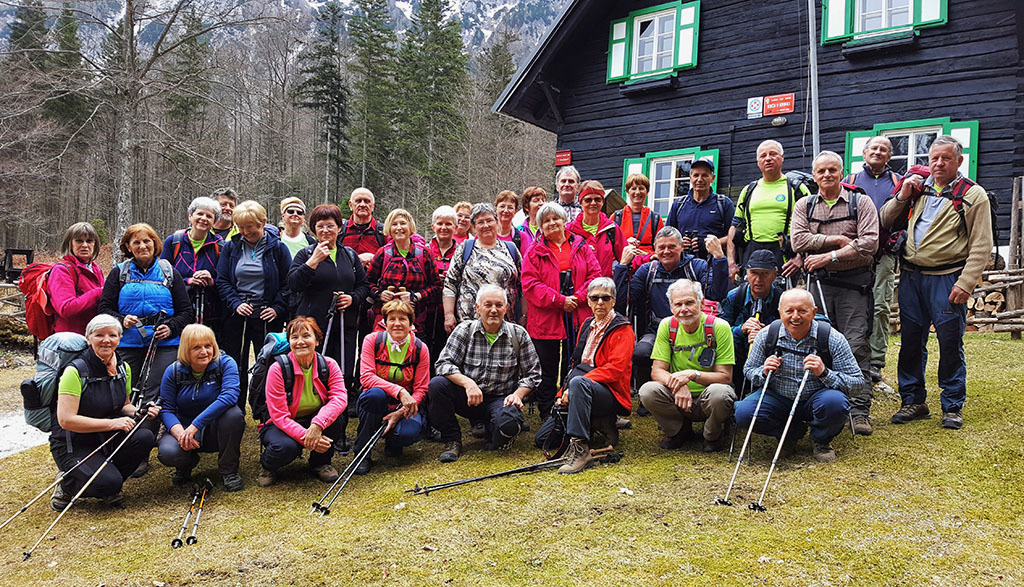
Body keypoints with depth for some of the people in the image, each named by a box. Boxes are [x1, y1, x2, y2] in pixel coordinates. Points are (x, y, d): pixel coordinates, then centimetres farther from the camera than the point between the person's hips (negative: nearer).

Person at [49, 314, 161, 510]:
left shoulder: (123, 368, 4)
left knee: (145, 436, -23)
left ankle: (109, 489, 0)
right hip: (72, 445, -6)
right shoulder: (75, 371, -18)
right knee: (108, 482, -29)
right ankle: (66, 486, 6)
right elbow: (66, 420, -23)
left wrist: (140, 411, -6)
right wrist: (112, 423, -23)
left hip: (106, 439, 6)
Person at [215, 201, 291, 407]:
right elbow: (222, 281, 5)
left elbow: (288, 282, 0)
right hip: (236, 315, 2)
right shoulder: (231, 247, 6)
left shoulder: (277, 247, 0)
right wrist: (236, 303, -9)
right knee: (235, 367, 9)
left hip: (266, 316, -2)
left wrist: (277, 309, -9)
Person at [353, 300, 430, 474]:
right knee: (375, 393, -37)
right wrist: (399, 391, -33)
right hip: (375, 403, 0)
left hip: (405, 406, 1)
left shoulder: (420, 349, -6)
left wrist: (400, 413, -21)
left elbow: (421, 389, -5)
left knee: (410, 432, -32)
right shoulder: (372, 340, -8)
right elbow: (366, 377, -19)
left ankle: (391, 441, 9)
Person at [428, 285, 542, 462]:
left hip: (500, 399, -1)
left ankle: (496, 438, 8)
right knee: (436, 384, -26)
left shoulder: (519, 334, 0)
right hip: (467, 398, 1)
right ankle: (452, 441, -6)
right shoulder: (465, 330, -1)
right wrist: (467, 382, -26)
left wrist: (518, 395, -14)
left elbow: (532, 373, 4)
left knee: (509, 422, -34)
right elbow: (444, 363, -9)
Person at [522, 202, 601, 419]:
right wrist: (559, 300, -15)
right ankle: (547, 417, 17)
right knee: (547, 372, 6)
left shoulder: (581, 247, 11)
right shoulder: (534, 252, 5)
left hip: (579, 320, 2)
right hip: (546, 320, -1)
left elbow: (595, 276, 3)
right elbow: (530, 285, -6)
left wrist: (578, 298, -12)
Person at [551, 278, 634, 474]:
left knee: (579, 383, -40)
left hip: (611, 393, -7)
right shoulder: (587, 325, 18)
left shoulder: (622, 329, -3)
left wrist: (574, 386, -23)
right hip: (587, 387, 7)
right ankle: (599, 425, 5)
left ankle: (580, 449, -41)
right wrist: (566, 391, 1)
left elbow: (615, 369, -16)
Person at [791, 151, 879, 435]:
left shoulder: (861, 202, 5)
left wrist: (829, 255, -12)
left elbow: (869, 243, -8)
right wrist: (837, 239, -9)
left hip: (854, 283, -2)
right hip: (819, 282, 2)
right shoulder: (804, 206, 13)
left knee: (856, 345, -6)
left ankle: (860, 410, -2)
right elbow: (798, 240, -4)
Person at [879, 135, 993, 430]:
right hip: (910, 277, 4)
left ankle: (952, 406, 15)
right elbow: (885, 222, 14)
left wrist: (965, 283, -15)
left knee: (950, 344, 1)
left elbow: (981, 245, -6)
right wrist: (902, 197, -1)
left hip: (947, 279, -4)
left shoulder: (973, 194, -1)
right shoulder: (917, 188, 13)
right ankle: (913, 401, 21)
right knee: (910, 340, 9)